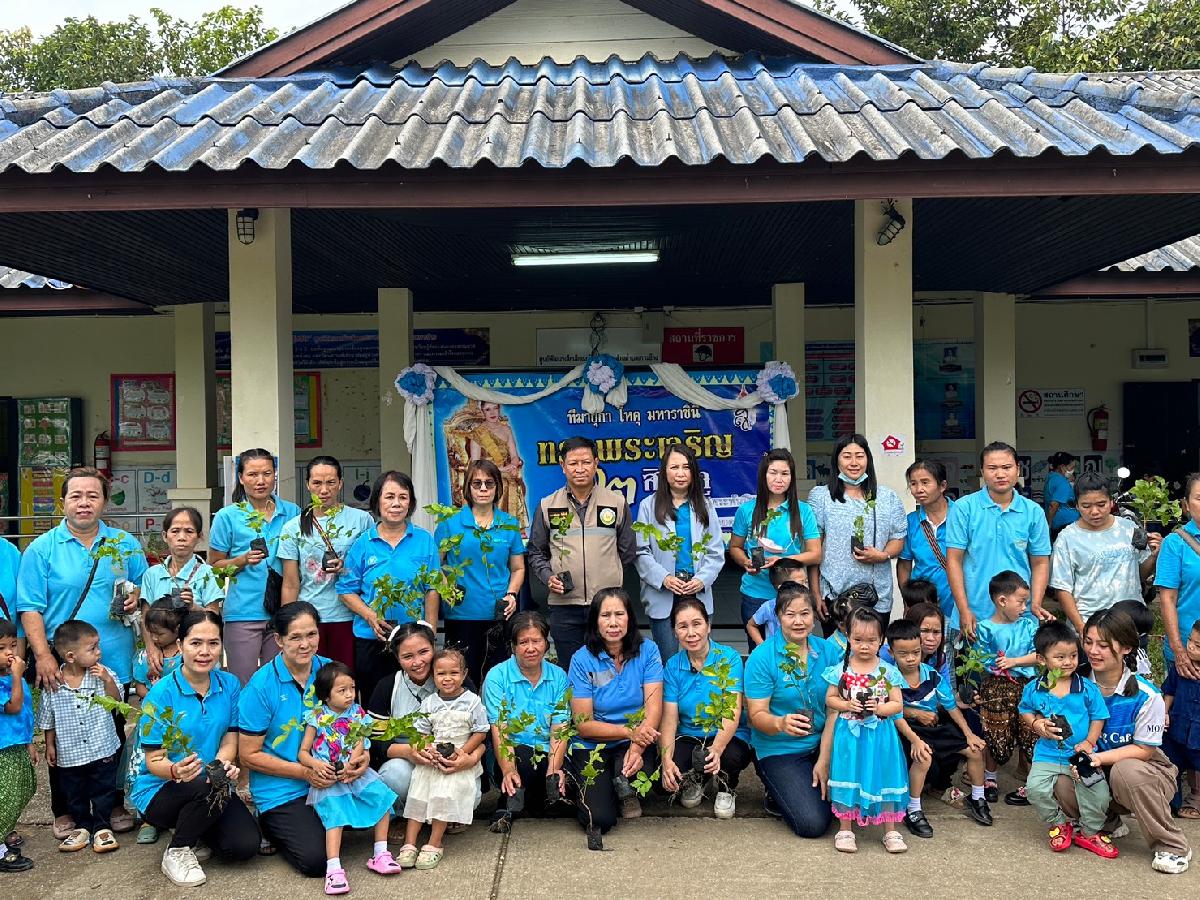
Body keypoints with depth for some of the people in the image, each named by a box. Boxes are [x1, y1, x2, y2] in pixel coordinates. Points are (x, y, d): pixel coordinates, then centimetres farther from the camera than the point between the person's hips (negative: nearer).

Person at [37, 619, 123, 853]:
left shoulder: (103, 675, -9)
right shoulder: (53, 684, -8)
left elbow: (116, 701, -12)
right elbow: (48, 720, 3)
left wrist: (108, 680, -25)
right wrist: (50, 745, 6)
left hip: (103, 750, -1)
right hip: (69, 754, 1)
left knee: (103, 792, 8)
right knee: (75, 795, 16)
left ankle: (102, 827, 23)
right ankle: (83, 827, 33)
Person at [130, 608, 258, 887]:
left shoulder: (230, 685, -2)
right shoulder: (161, 694, -14)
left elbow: (229, 741, 0)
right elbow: (154, 761, -13)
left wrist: (223, 764, -24)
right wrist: (176, 771, -36)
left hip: (212, 791, 4)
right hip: (160, 791, -3)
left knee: (245, 845, -18)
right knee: (207, 787, -35)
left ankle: (194, 825, 14)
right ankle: (177, 851, -6)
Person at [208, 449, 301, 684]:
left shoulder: (292, 512, 7)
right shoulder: (227, 516, 0)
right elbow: (213, 566, 3)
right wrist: (244, 560, -14)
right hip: (243, 613, -2)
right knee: (243, 688, 3)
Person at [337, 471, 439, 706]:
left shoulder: (424, 540, 2)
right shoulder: (363, 543, 1)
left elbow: (432, 590, 2)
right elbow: (347, 590, 0)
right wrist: (371, 617, -15)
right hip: (371, 638, 0)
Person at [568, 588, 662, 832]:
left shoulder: (647, 651, -3)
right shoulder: (582, 659, -7)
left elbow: (654, 707, -10)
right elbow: (583, 724, -9)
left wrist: (637, 747, -28)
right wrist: (630, 731, -23)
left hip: (638, 741, 1)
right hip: (592, 747, -1)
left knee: (638, 770, -33)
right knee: (599, 820, -20)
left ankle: (626, 791, 3)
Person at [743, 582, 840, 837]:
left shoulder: (828, 651, -1)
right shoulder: (762, 657, -12)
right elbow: (757, 716, -13)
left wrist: (825, 759, -12)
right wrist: (781, 723, -36)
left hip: (822, 745, 4)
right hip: (779, 751, -4)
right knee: (812, 824, -18)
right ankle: (777, 796, 12)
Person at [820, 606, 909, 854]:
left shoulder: (888, 671, -1)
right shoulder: (841, 669, -2)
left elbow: (898, 704, 1)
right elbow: (830, 699, 4)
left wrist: (880, 708, -17)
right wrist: (846, 705, -13)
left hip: (880, 734, 0)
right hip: (849, 733, 0)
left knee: (884, 777, 3)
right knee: (848, 778, 4)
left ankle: (890, 831, 18)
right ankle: (845, 829, 17)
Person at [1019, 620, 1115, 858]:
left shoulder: (1088, 688, -3)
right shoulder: (1033, 689, 0)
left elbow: (1098, 717, 3)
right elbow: (1025, 711, 15)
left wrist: (1089, 742, -9)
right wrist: (1036, 724, -6)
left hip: (1081, 754, 0)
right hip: (1047, 754, 1)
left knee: (1099, 792, -14)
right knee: (1035, 788, -19)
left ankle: (1090, 832, 16)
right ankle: (1059, 825, 10)